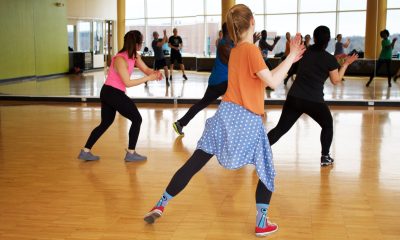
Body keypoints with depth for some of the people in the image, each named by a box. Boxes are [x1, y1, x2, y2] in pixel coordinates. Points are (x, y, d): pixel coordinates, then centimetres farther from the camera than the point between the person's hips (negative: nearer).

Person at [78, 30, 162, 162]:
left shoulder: (134, 56, 3)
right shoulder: (120, 59, -23)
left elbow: (146, 69, 3)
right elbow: (128, 83, -25)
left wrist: (155, 73, -19)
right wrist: (148, 78, -26)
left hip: (108, 93, 9)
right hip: (112, 94, -9)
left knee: (106, 123, 16)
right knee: (137, 119, 2)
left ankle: (85, 151, 17)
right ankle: (131, 153, 8)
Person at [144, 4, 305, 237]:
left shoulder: (235, 50, 15)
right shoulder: (251, 49, -10)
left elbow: (264, 77, 19)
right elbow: (272, 81, -15)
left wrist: (289, 59, 19)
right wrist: (292, 57, -8)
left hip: (227, 114, 6)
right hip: (248, 121, -6)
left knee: (194, 163, 8)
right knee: (267, 172, 13)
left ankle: (161, 205, 10)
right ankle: (262, 224, 13)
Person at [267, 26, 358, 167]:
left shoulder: (306, 52, 7)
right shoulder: (330, 59, -6)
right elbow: (336, 81, 5)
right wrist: (346, 64, 11)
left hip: (294, 98, 4)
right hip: (314, 101, -3)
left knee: (281, 128, 8)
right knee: (328, 125, 22)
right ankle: (325, 157, 21)